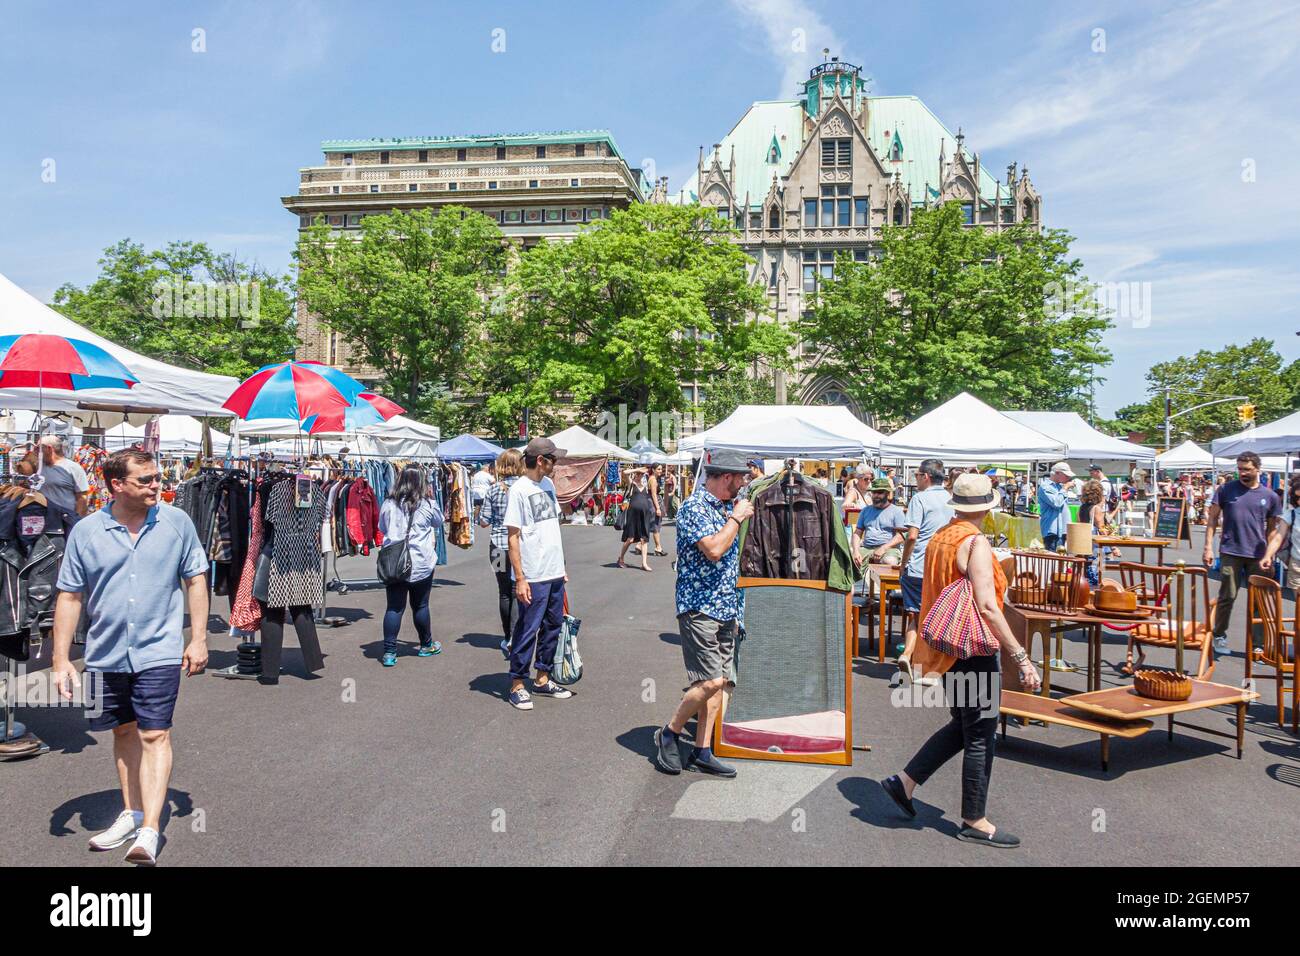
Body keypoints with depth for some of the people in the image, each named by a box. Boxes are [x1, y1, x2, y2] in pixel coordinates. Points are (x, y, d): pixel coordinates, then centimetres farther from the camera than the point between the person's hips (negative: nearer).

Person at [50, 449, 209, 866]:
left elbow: (195, 580, 3)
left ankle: (149, 832, -4)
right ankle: (131, 814, 32)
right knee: (124, 731, 17)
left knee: (154, 735, -6)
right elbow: (69, 597, 2)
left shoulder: (176, 522, -3)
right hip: (106, 654, 3)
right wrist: (61, 659, -1)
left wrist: (198, 639, -1)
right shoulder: (86, 531, -2)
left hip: (159, 652, -2)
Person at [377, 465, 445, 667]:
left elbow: (382, 528, 13)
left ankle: (389, 652, 1)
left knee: (394, 607, 4)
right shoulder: (428, 505, -8)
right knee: (420, 605, 12)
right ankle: (426, 645, 29)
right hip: (421, 564, -2)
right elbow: (439, 522, 11)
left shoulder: (388, 504, -1)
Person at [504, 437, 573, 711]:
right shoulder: (519, 489, -13)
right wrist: (519, 579, -17)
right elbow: (513, 537, -14)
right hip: (533, 576, -8)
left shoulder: (548, 485, 10)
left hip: (555, 574, 8)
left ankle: (542, 680, 27)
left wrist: (561, 566, 16)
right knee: (527, 631, 1)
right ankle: (517, 685, 13)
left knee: (553, 626, 15)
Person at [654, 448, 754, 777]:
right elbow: (714, 549, -25)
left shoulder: (727, 506, 14)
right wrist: (736, 518, -13)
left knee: (719, 682, 6)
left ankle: (701, 752, 13)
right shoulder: (694, 507, -13)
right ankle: (669, 734, 8)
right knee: (711, 681, -13)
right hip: (699, 607, -8)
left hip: (726, 609, 9)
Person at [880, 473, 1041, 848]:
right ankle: (974, 822, 14)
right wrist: (1021, 657, -24)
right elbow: (987, 607, -25)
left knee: (963, 725, 21)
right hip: (974, 648, -9)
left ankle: (905, 781, 21)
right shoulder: (975, 542, -18)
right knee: (980, 736, 3)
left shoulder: (938, 538, 9)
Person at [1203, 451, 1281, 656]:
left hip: (1258, 556, 2)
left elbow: (1272, 528, 10)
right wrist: (1208, 547, -4)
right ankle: (1219, 636, 17)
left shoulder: (1270, 496, 5)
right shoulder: (1226, 490, -1)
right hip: (1231, 553, -2)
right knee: (1227, 597, 3)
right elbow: (1212, 518, 2)